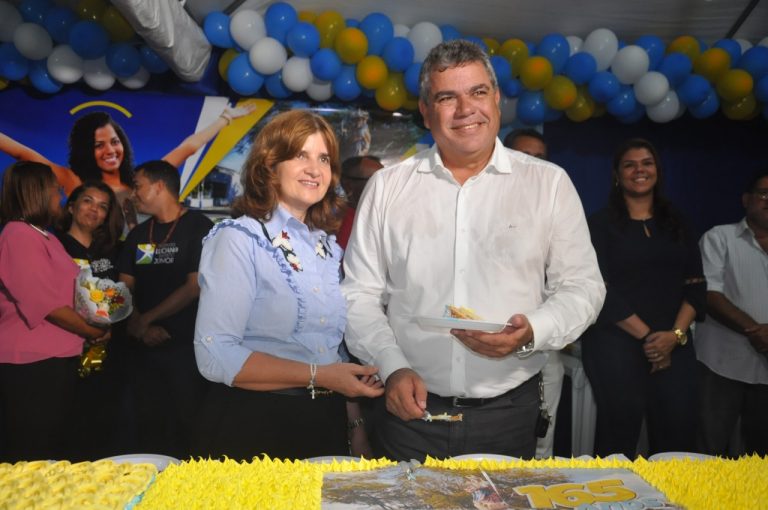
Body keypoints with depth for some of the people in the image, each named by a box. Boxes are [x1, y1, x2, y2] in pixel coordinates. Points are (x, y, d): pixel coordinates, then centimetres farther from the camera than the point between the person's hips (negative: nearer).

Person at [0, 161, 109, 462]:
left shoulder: (47, 238, 15)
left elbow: (67, 292, 20)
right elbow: (47, 304, -19)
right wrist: (95, 332, -9)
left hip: (58, 358, 9)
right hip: (31, 364, -9)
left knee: (58, 444, 16)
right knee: (34, 456, 0)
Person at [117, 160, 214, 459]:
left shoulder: (198, 227, -6)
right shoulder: (138, 235, 14)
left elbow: (195, 286, -12)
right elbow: (125, 289, 11)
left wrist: (146, 319, -8)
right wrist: (138, 327, -7)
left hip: (187, 346, -6)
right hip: (146, 346, 6)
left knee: (189, 425, -1)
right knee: (149, 428, 11)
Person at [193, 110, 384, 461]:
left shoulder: (328, 246, 8)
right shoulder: (239, 239, -11)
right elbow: (215, 356, -19)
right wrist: (317, 377, -21)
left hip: (327, 422, 6)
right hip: (255, 424, -6)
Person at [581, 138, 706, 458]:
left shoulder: (676, 224, 15)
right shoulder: (602, 224, 2)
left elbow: (695, 284, 9)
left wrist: (675, 334, -6)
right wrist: (646, 335, -10)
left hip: (675, 345, 4)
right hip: (616, 344, -4)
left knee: (678, 434, 1)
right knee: (620, 435, 0)